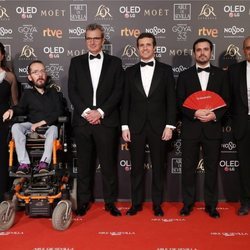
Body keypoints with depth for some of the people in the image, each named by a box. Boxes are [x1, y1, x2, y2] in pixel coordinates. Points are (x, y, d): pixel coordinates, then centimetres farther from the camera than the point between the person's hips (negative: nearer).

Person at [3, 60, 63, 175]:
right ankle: (24, 163, -35)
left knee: (54, 129, -35)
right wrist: (12, 110, -22)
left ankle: (44, 162, -45)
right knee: (16, 127, -27)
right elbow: (21, 108, 3)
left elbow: (59, 111, 1)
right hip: (31, 127, 2)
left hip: (49, 126, -1)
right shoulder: (27, 93, 18)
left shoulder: (53, 92, 14)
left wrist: (42, 122, -12)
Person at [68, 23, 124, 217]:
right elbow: (72, 91, 3)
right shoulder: (76, 62, 11)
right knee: (84, 163, 8)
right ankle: (84, 201, 19)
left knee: (109, 163, 4)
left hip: (107, 121, -1)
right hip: (82, 120, 1)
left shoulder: (115, 62, 7)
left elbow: (118, 91, 0)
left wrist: (100, 112, -11)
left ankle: (110, 201, 16)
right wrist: (86, 112, -10)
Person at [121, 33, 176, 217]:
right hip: (136, 126, 1)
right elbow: (125, 101, 6)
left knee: (158, 167, 7)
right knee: (136, 167, 7)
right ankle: (136, 203, 19)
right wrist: (124, 126, -1)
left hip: (158, 126, -1)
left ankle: (157, 203, 18)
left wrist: (170, 125, -6)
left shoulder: (166, 70, 4)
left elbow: (171, 100, 1)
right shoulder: (130, 72, 8)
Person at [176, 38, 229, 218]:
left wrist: (215, 115, -14)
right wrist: (195, 113, -16)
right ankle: (188, 203, 18)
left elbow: (226, 101, 4)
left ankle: (211, 204, 19)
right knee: (188, 168, 5)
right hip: (190, 128, 0)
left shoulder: (221, 74, 8)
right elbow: (180, 102, 1)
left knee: (212, 168, 7)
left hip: (213, 128, 1)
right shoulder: (185, 75, 6)